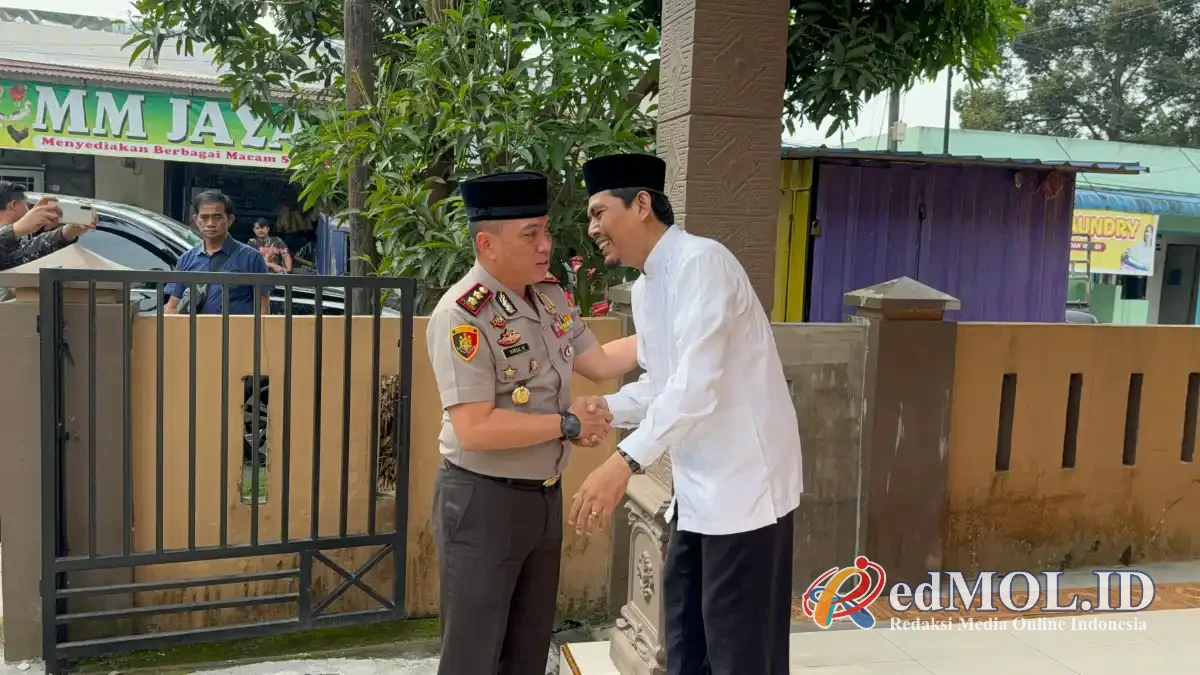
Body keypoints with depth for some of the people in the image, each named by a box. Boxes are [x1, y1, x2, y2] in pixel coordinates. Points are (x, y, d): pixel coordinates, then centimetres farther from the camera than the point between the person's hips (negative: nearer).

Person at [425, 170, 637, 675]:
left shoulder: (550, 295, 3)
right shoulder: (461, 315, -22)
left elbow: (599, 363, 11)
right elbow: (475, 429, -27)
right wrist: (567, 425, -18)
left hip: (545, 495, 8)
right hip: (481, 501, -8)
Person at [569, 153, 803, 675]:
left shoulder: (700, 262, -18)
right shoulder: (644, 289, 11)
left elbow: (697, 384, -28)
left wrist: (625, 460, -34)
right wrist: (606, 410, 2)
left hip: (744, 482, -9)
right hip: (697, 486, 9)